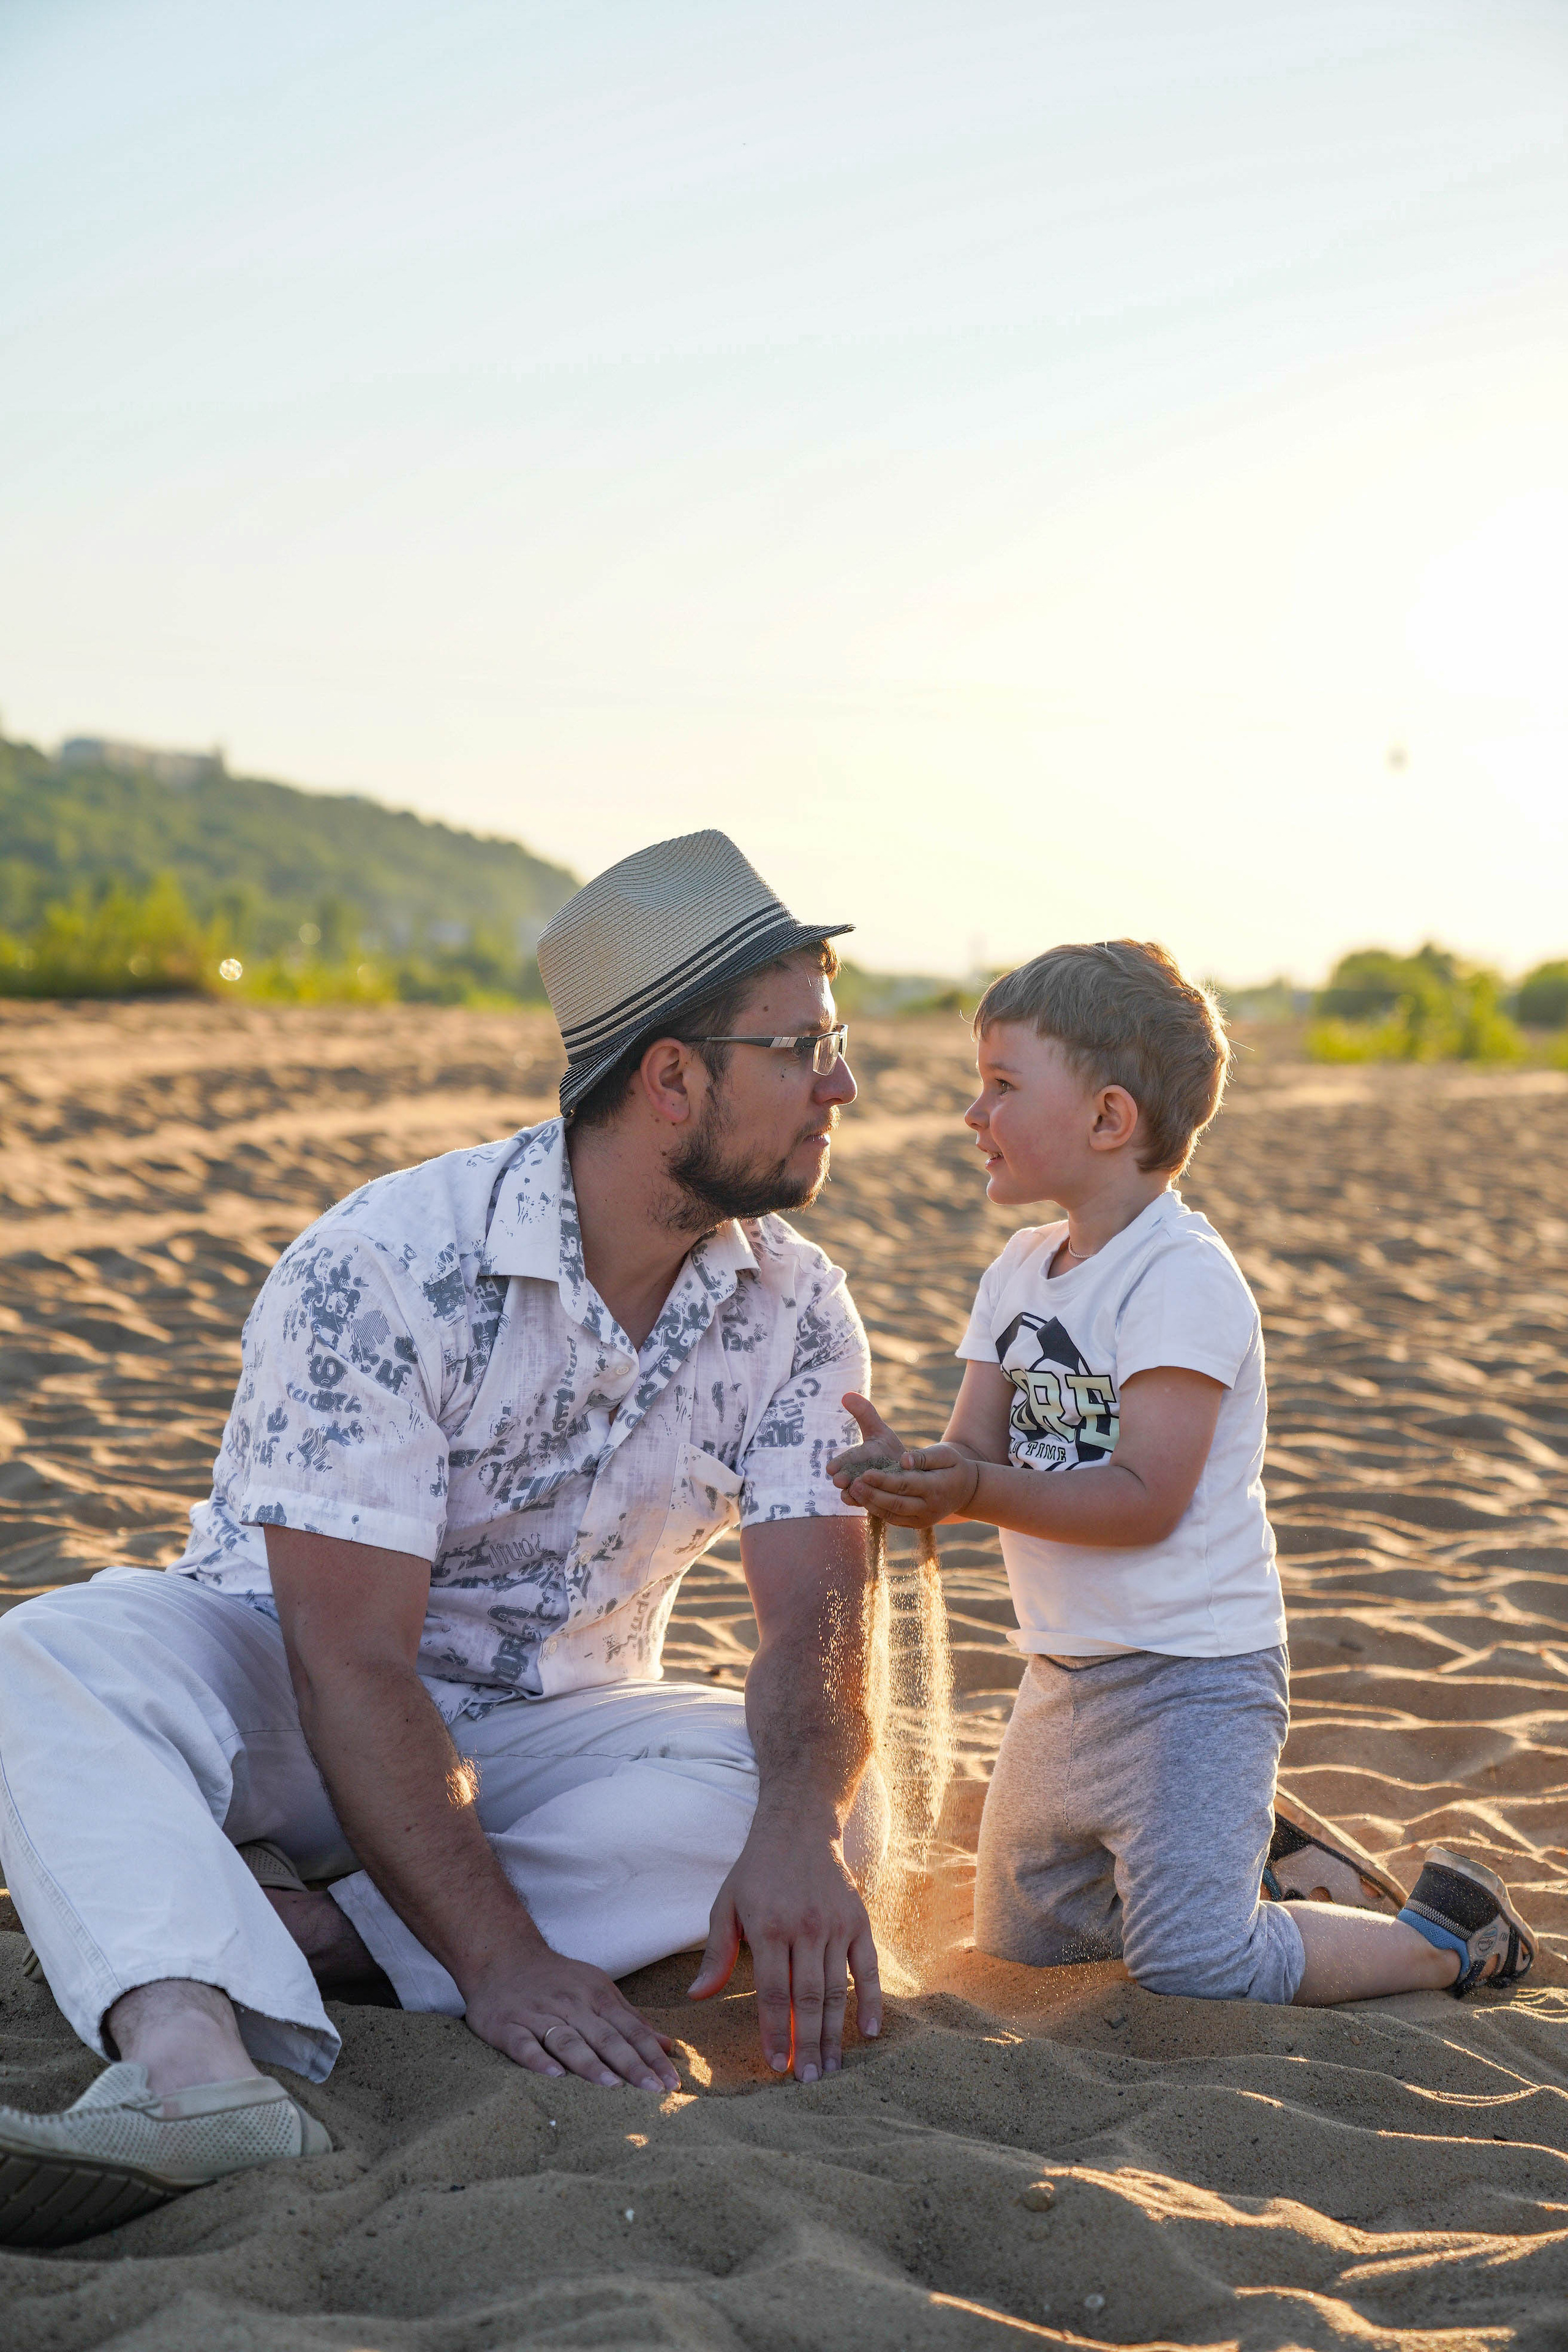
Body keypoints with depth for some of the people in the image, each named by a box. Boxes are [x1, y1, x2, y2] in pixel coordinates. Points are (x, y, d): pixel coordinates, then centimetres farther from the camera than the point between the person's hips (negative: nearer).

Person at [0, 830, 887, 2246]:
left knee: (838, 1809, -25)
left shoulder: (796, 1311, -6)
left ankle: (288, 1931, -30)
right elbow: (351, 1662, -27)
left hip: (549, 1737, 4)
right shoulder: (380, 1273, -23)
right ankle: (192, 2057, -56)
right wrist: (501, 1959, -36)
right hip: (285, 1714, -3)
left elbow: (817, 1615, -15)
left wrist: (797, 1834, -38)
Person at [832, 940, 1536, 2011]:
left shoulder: (1183, 1277, -20)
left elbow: (1144, 1500, -25)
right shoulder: (1022, 1269, 6)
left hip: (1193, 1676, -9)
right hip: (1067, 1675, 9)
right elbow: (981, 1449, 0)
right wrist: (909, 1469, -22)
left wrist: (974, 1494, -33)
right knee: (1021, 1939, 20)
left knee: (1194, 1973, -15)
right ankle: (1262, 1855, 36)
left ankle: (1451, 1934, 8)